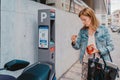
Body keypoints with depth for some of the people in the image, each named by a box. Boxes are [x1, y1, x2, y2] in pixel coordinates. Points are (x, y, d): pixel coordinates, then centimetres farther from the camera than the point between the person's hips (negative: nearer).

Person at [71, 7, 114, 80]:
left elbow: (111, 46, -5)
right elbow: (78, 46, 5)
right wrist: (74, 42, -17)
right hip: (86, 63, 3)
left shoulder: (103, 29, -9)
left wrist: (98, 50, -19)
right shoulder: (82, 31, 0)